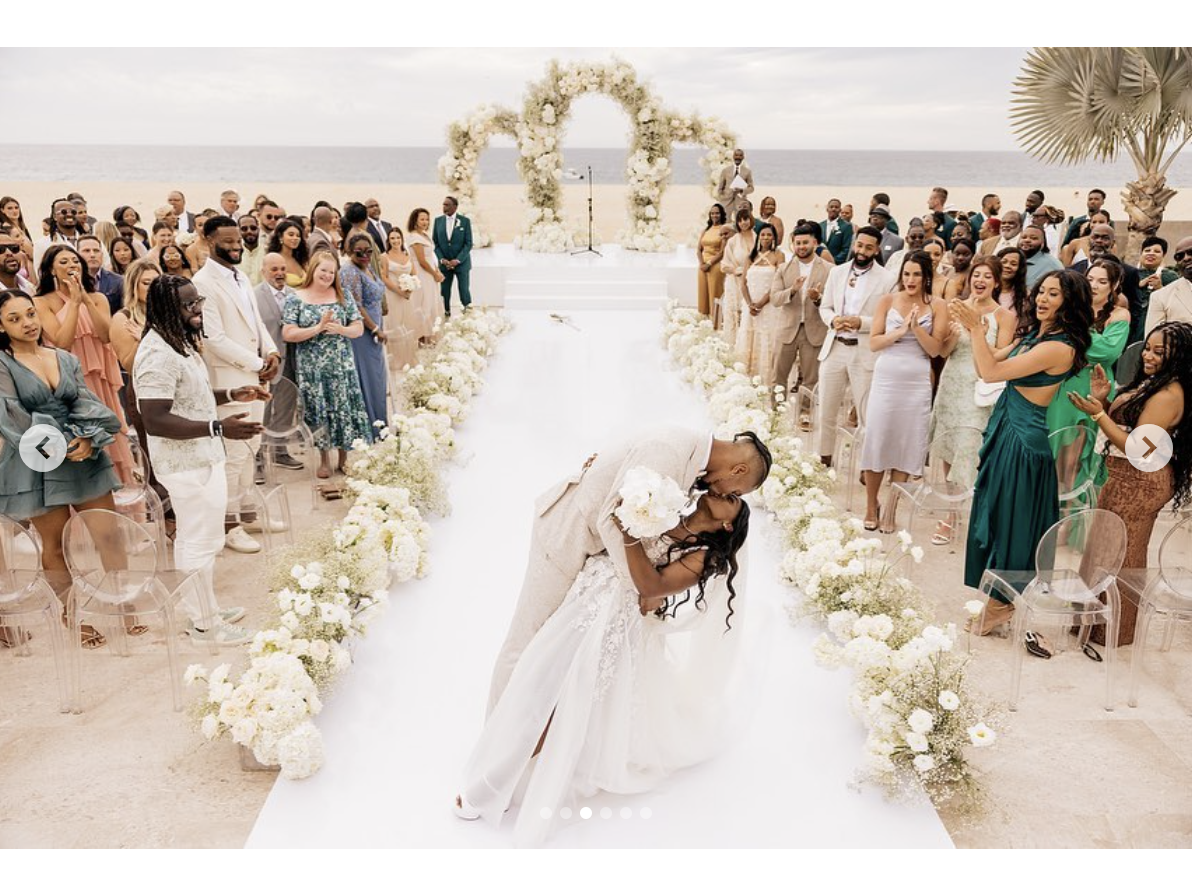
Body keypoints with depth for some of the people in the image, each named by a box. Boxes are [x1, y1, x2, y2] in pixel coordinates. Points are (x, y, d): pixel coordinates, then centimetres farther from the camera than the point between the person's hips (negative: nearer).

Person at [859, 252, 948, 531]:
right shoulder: (887, 301, 1)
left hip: (917, 383, 0)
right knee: (876, 441, 2)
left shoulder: (937, 306, 2)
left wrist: (916, 327, -16)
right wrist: (900, 331, -16)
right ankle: (871, 506, 18)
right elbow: (873, 343, -2)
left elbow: (934, 349, -3)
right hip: (886, 379, 0)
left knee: (906, 445, 5)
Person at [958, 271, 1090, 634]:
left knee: (1008, 518, 2)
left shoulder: (1059, 347, -20)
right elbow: (987, 366, 8)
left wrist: (976, 328, -17)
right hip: (1005, 431, 9)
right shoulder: (1032, 336, 9)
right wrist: (973, 328, -4)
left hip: (1023, 440, -9)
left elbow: (991, 372, -24)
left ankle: (1001, 603, 18)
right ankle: (997, 597, 29)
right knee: (996, 514, 16)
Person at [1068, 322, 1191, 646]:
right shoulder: (1152, 382, 8)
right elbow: (1124, 421, 13)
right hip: (1125, 478, 9)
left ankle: (1113, 630, 20)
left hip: (1140, 484, -9)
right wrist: (1103, 400, -3)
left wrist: (1097, 414, -28)